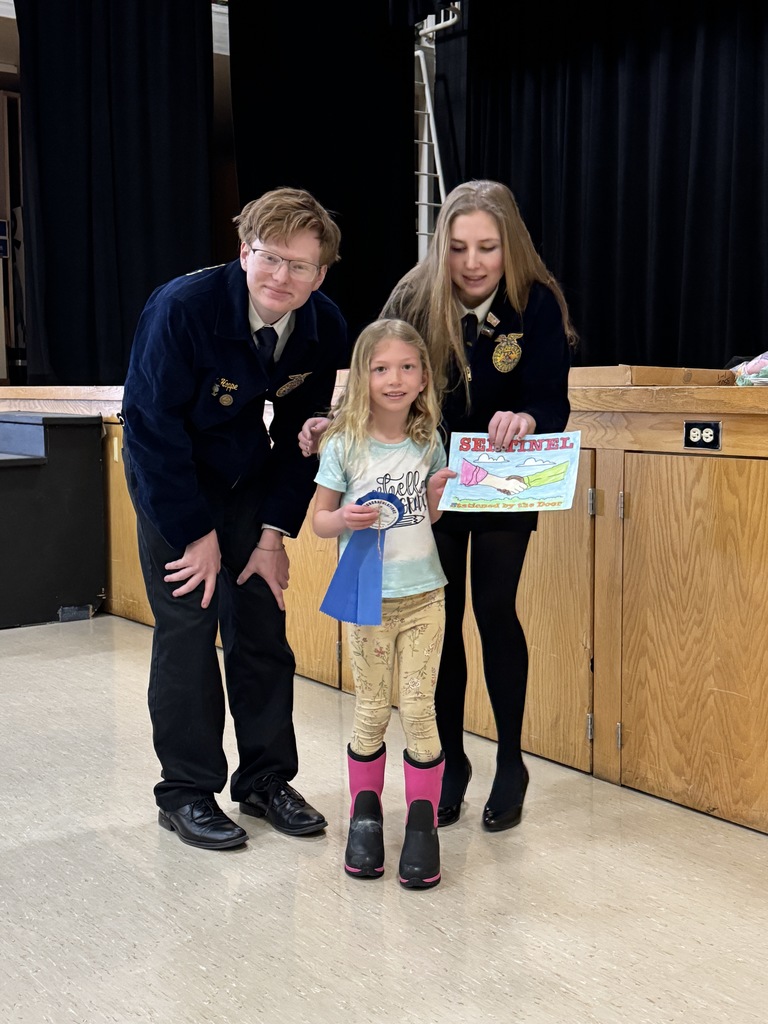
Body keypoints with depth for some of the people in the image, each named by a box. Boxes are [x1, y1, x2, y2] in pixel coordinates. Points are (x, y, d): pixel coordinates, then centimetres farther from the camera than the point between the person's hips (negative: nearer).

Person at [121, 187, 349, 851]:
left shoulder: (325, 328, -15)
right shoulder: (182, 307, -28)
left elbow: (300, 434, -4)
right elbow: (151, 424, -23)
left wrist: (275, 533, -7)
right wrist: (197, 534, -20)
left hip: (249, 477, 4)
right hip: (170, 477, -4)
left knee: (263, 625, 4)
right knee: (187, 628, -6)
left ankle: (266, 779, 18)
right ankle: (186, 794, 8)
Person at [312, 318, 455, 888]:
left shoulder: (429, 442, 2)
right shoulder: (344, 446, -7)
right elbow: (320, 520, -1)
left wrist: (438, 495, -8)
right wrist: (346, 518, -22)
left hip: (424, 595, 2)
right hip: (367, 599, -2)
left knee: (419, 710, 2)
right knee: (371, 713, 7)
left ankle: (423, 823, 13)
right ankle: (365, 814, 25)